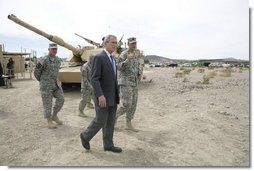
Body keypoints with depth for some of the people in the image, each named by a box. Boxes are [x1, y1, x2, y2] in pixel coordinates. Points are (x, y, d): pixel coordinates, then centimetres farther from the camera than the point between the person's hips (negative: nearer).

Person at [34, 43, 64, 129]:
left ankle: (54, 116, 20)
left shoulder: (58, 60, 5)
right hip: (46, 85, -6)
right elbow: (36, 73, -4)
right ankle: (49, 122, 13)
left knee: (61, 99, 0)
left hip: (56, 84, 6)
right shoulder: (43, 60, -15)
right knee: (47, 103, 1)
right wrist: (42, 81, 10)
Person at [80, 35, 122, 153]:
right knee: (100, 121, 1)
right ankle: (85, 136, 27)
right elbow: (94, 79, -20)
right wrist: (100, 95, -28)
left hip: (113, 97, 8)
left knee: (110, 122, 11)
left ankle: (108, 145, 23)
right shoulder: (98, 57, -13)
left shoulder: (112, 58, 14)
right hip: (102, 96, -8)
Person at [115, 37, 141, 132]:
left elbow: (137, 68, 26)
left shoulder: (135, 56, 17)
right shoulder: (123, 54, -8)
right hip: (125, 82, -8)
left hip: (134, 83, 8)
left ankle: (128, 124, 15)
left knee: (133, 104, 6)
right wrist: (128, 60, -37)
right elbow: (119, 67, -22)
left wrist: (139, 74, 5)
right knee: (126, 105, -13)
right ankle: (114, 116, 13)